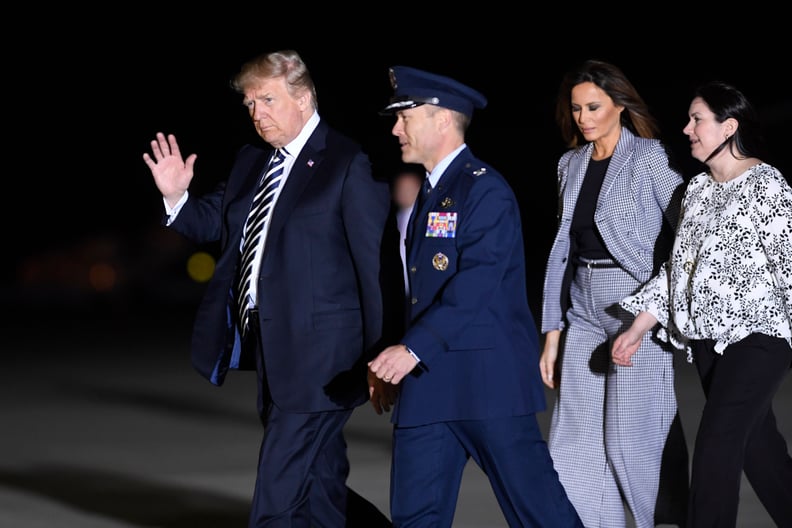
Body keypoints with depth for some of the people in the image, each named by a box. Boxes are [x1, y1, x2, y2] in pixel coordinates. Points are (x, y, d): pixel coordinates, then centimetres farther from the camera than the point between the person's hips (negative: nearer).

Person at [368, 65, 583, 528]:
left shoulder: (485, 189, -11)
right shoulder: (431, 195, 18)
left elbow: (477, 284, -21)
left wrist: (415, 348, -28)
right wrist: (395, 361, 15)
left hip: (487, 380, -9)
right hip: (429, 383, 9)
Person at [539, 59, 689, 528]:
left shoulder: (650, 158, -5)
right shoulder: (571, 164, 13)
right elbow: (564, 246, 14)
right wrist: (553, 332, 11)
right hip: (584, 311, 6)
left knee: (633, 438, -5)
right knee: (574, 445, 3)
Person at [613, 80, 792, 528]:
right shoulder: (697, 189, 12)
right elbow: (678, 266, 13)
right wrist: (638, 327, 6)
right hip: (708, 337, 7)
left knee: (717, 442, -13)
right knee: (755, 443, 11)